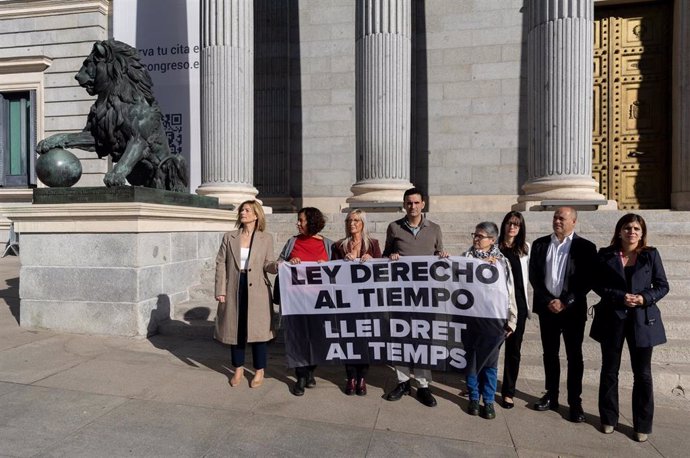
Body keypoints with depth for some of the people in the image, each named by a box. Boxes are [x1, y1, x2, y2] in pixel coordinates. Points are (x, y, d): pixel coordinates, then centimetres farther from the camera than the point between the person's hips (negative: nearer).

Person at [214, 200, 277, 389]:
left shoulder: (266, 238, 1)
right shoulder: (229, 237, 5)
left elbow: (268, 265, -1)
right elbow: (221, 264, 3)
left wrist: (280, 266, -24)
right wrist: (220, 290, -5)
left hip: (257, 291, -2)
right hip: (234, 290, 2)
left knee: (257, 330, 4)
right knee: (235, 329, 12)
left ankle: (259, 371, 21)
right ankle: (238, 369, 31)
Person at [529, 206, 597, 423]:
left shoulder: (585, 247, -3)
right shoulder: (540, 244, 5)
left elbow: (587, 281, -7)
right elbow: (534, 276, 2)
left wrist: (565, 302, -14)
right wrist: (548, 300, -8)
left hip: (573, 309, -3)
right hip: (547, 307, 3)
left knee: (574, 356, 5)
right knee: (550, 354, 12)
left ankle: (575, 402, 17)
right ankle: (551, 396, 24)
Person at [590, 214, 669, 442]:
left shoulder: (651, 254, 2)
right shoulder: (606, 255, 1)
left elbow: (662, 285, 3)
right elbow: (597, 284, -1)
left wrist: (645, 298, -14)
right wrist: (620, 297, -15)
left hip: (642, 320, 0)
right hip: (612, 318, 0)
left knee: (643, 374, 6)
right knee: (609, 371, 10)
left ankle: (642, 425, 21)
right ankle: (609, 419, 25)